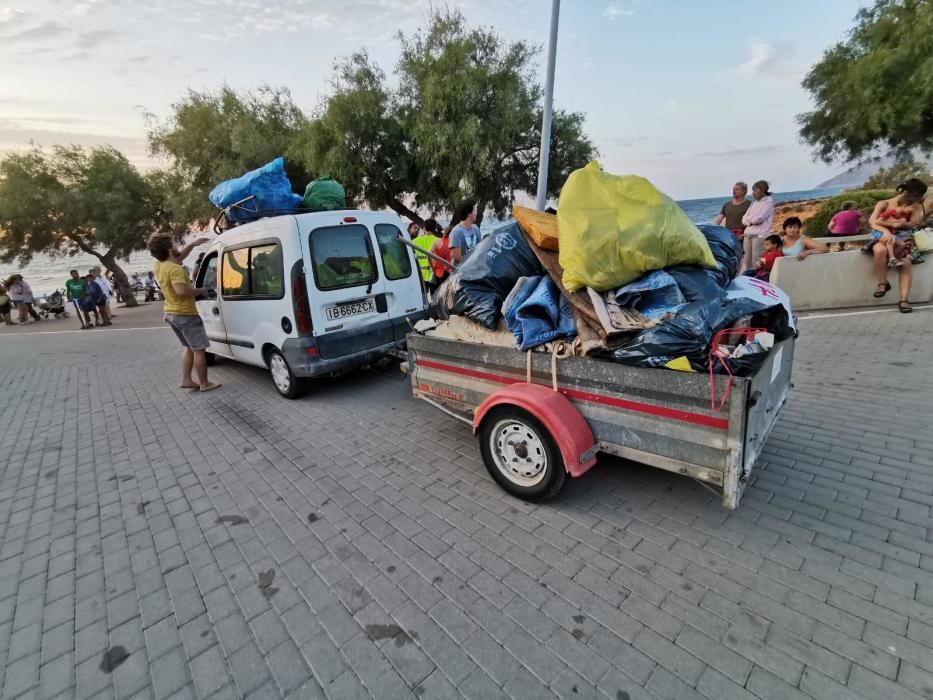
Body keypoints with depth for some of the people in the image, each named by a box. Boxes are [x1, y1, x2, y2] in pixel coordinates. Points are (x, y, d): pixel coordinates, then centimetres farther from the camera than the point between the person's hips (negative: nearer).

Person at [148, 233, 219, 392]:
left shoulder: (159, 265, 7)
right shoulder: (175, 269, -22)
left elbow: (180, 256, 23)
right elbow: (182, 290, -35)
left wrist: (193, 244, 18)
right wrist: (201, 290, -19)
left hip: (171, 314, 10)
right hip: (185, 314, -10)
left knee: (189, 347, 21)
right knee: (199, 349, 0)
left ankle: (186, 380, 22)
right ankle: (205, 383, 6)